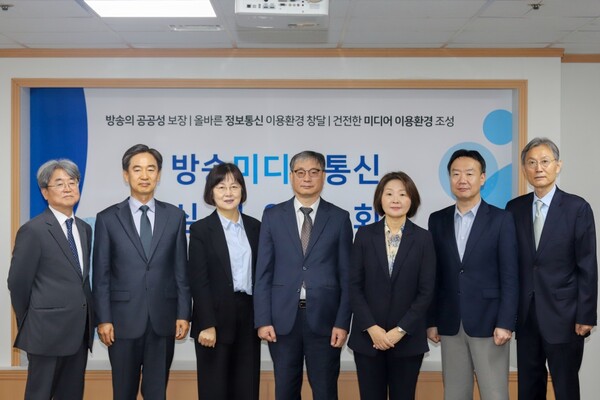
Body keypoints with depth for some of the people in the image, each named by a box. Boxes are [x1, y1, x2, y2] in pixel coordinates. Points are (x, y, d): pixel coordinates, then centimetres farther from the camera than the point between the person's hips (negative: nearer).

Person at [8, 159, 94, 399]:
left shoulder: (84, 229, 11)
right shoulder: (33, 230, -10)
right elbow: (18, 282, -7)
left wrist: (88, 320, 11)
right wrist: (28, 324, 2)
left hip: (79, 330, 6)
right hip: (48, 331, -6)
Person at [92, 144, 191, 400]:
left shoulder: (175, 216, 5)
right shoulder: (108, 218, 1)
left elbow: (181, 270, 5)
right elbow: (101, 275, 0)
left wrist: (183, 313, 1)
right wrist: (103, 319, -5)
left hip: (163, 319, 1)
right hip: (124, 319, -1)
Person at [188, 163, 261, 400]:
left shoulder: (255, 227, 9)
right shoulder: (201, 229, -4)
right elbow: (198, 281, -9)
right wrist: (207, 324, -15)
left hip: (248, 316, 4)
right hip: (216, 317, -4)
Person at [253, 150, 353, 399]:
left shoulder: (339, 218, 3)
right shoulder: (273, 216, 5)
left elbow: (346, 276, 2)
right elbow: (263, 273, 2)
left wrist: (343, 322, -5)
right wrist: (262, 319, -4)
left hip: (324, 318, -1)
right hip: (283, 318, 1)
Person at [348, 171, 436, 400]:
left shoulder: (423, 238, 0)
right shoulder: (365, 234, 2)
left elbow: (426, 291, -3)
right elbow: (354, 286, -1)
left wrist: (400, 330, -11)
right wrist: (372, 328, -10)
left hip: (408, 338, 0)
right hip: (367, 336, 1)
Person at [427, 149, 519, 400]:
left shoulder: (501, 219, -2)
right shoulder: (437, 220, 7)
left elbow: (509, 276, -6)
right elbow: (434, 275, 8)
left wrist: (505, 323, -12)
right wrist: (431, 320, 5)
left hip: (488, 322, -3)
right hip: (450, 324, 3)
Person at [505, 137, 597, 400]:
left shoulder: (577, 208, -5)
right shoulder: (514, 208, 5)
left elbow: (587, 267, -7)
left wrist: (585, 316, -10)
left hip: (563, 314, -3)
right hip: (525, 314, 3)